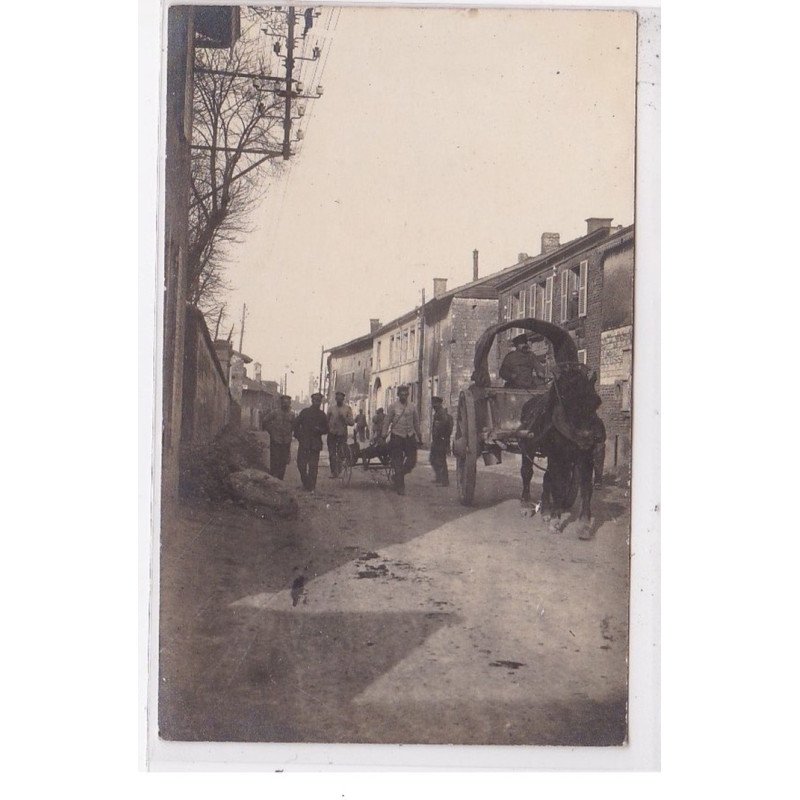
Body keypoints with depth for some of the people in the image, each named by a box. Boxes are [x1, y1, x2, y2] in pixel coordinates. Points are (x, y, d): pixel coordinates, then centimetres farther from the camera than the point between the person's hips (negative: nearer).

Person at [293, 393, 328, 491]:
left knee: (313, 466, -2)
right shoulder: (304, 412, 6)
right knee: (301, 464, -2)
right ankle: (305, 482, 18)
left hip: (316, 444, 0)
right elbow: (296, 424, 8)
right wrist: (299, 437, 0)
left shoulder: (322, 415, 9)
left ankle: (311, 487, 4)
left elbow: (326, 429, 12)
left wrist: (319, 430, -8)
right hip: (304, 443, 0)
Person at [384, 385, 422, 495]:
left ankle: (398, 476, 24)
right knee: (398, 463, -2)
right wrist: (384, 435, -2)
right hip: (397, 436, -3)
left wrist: (419, 436, 15)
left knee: (412, 461, -2)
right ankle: (400, 487, 5)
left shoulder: (412, 407, 8)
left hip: (410, 436, 3)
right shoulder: (394, 406, -1)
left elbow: (416, 422, 15)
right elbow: (387, 421, 2)